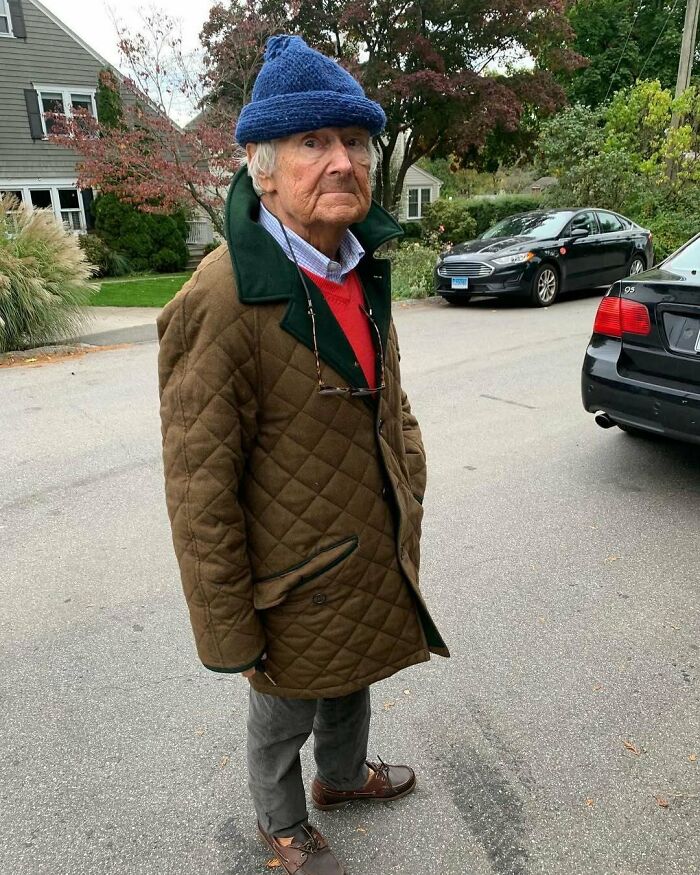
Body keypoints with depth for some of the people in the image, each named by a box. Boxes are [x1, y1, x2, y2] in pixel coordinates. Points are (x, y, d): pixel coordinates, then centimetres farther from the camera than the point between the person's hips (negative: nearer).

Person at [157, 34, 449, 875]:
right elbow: (199, 494, -23)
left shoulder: (363, 270, -2)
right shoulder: (219, 302, -28)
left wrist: (406, 504, 15)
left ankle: (342, 774, 61)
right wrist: (229, 634, -15)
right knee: (283, 715, 21)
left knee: (352, 684, 30)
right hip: (297, 578, -7)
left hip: (376, 554, 7)